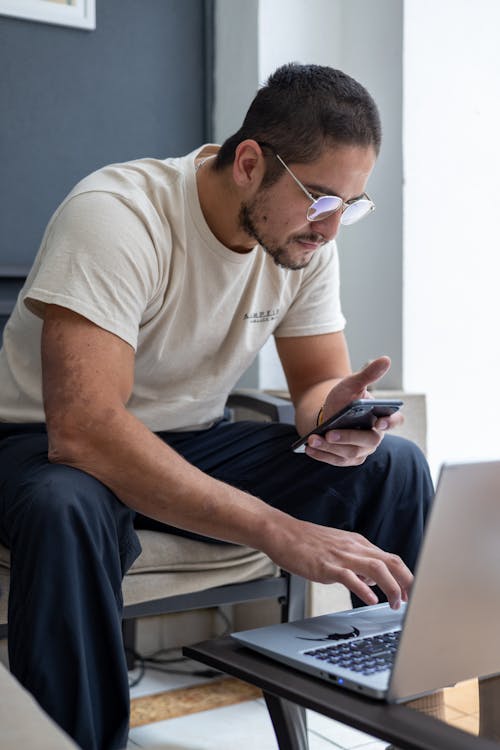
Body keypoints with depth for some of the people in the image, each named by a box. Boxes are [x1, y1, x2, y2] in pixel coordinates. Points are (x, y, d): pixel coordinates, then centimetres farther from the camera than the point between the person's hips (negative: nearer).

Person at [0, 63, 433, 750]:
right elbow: (82, 429, -38)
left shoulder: (306, 237, -7)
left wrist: (338, 416, -27)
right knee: (68, 513, -41)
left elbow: (318, 382, 1)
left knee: (395, 464, -11)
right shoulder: (117, 216, -29)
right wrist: (280, 531, -42)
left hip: (193, 442, 6)